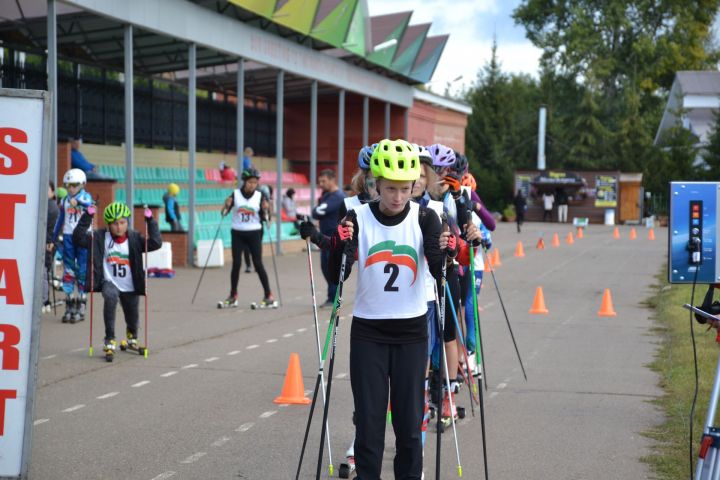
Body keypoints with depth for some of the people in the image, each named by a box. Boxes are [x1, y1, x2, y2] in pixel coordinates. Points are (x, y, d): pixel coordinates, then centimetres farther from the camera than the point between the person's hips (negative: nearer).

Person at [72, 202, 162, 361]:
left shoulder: (135, 238, -5)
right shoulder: (99, 237, -6)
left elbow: (156, 243, -16)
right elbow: (78, 239, -14)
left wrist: (150, 221, -21)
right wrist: (87, 217, -21)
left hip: (130, 287, 2)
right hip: (109, 282, -2)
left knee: (132, 318, 11)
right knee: (110, 296, -36)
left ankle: (132, 336, 53)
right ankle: (109, 340, -26)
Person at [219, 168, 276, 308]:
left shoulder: (260, 196, -3)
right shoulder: (236, 194, -3)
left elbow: (264, 218, 0)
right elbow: (224, 212, 1)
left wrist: (265, 210, -19)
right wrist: (227, 205, -19)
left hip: (254, 234, -1)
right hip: (237, 233, 1)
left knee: (258, 264, -5)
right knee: (236, 264, 0)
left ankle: (269, 296, 1)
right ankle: (233, 297, 12)